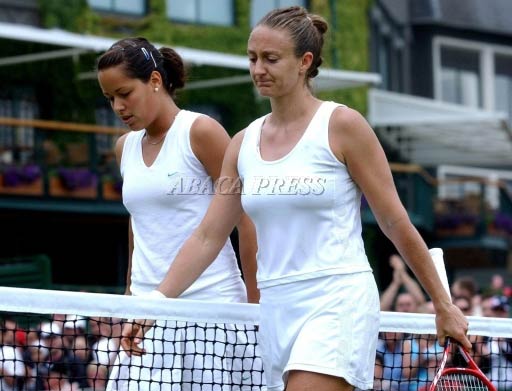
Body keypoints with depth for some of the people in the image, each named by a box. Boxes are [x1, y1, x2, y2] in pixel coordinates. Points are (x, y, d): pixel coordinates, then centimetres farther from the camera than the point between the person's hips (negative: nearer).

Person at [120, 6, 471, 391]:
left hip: (338, 301, -6)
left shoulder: (341, 125, -4)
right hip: (276, 308, 6)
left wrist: (443, 305, 2)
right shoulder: (244, 143, 11)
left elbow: (396, 223, -1)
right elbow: (207, 237, 11)